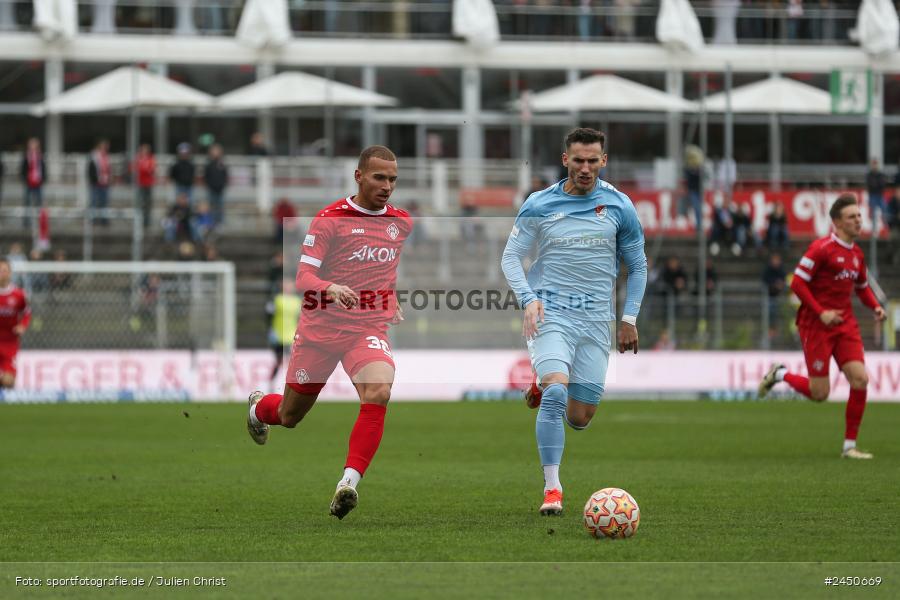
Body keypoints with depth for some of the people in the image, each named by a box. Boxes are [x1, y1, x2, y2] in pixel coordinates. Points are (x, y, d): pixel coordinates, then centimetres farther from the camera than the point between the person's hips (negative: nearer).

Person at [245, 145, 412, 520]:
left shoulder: (401, 222, 6)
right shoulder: (330, 219, -9)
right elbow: (303, 278, -16)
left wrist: (394, 305, 19)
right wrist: (331, 289, -36)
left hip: (369, 330, 2)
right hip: (320, 329, -2)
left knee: (378, 393, -30)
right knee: (289, 416, 13)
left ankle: (349, 482, -32)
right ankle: (258, 408, 51)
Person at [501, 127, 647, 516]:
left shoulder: (619, 206, 4)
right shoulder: (539, 206, 0)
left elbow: (637, 265, 14)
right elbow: (511, 257, 5)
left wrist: (629, 318, 9)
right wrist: (528, 299, -11)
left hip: (596, 319, 2)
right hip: (550, 313, -2)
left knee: (580, 418, 2)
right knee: (556, 394, -25)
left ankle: (545, 385, 38)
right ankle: (552, 489, -18)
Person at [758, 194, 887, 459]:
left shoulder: (856, 254, 10)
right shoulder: (821, 249, -13)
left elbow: (862, 287, 25)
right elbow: (797, 284, -14)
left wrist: (875, 306, 5)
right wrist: (821, 312, -21)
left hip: (845, 323, 6)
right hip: (816, 325, -6)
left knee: (860, 380, -9)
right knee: (819, 393, -6)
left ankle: (850, 445, 0)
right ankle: (781, 375, 24)